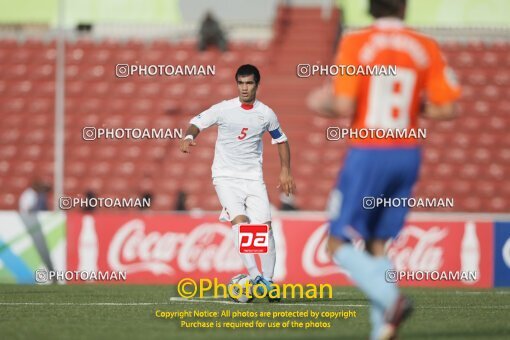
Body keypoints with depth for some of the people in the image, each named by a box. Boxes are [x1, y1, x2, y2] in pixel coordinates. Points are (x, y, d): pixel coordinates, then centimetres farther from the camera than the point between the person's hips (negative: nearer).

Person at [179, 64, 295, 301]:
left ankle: (268, 281, 3)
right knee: (239, 220, -23)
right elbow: (196, 123, 2)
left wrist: (285, 171, 11)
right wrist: (189, 137, -21)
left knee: (264, 225, -8)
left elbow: (281, 140, 18)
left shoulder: (266, 114, 3)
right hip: (225, 176, -3)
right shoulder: (223, 109, -4)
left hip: (253, 177, 3)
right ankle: (255, 276, -27)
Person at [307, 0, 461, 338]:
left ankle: (391, 298, -20)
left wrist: (322, 102, 8)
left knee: (340, 245, 3)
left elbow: (344, 108, -14)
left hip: (367, 155, -4)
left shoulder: (355, 44, -8)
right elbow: (447, 108, 0)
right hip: (408, 155, 4)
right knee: (378, 245, 13)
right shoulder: (426, 48, 2)